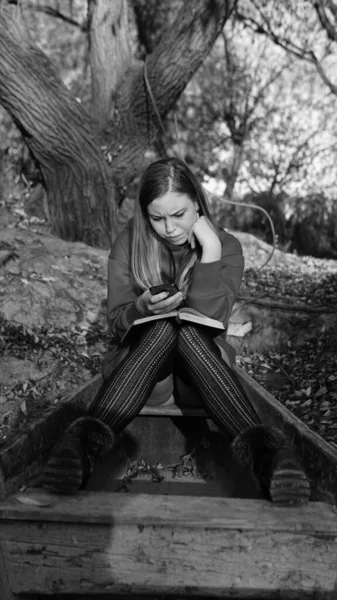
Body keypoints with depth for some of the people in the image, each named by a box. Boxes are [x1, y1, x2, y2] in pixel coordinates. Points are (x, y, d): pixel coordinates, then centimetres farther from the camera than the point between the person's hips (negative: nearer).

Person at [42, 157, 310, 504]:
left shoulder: (226, 247, -4)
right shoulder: (128, 246, -2)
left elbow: (210, 320, -17)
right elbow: (116, 325, -5)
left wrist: (209, 250, -21)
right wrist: (142, 307, -26)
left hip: (201, 370, 0)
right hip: (136, 365, 0)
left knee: (184, 327, -32)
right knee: (166, 324, -32)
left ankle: (257, 446, -54)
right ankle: (89, 439, -54)